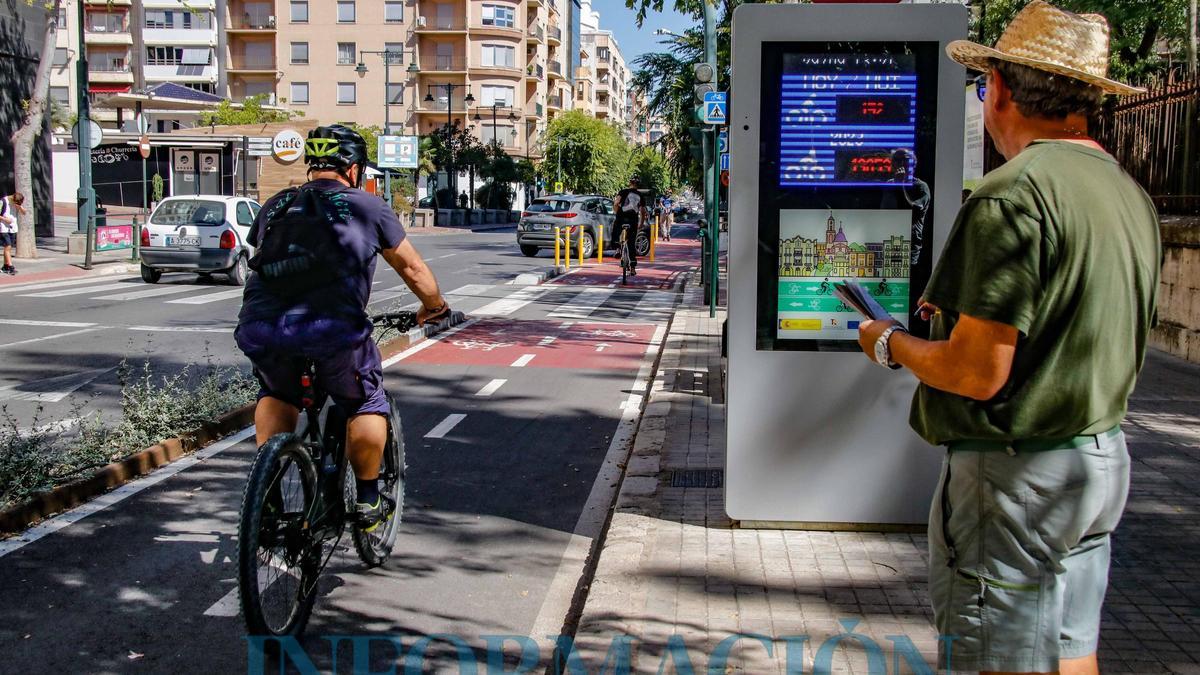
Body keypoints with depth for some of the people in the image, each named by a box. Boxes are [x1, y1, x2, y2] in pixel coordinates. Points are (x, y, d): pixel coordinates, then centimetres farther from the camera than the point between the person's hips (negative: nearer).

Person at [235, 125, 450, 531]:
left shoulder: (275, 206, 23)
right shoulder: (367, 208, 13)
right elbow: (412, 269, 19)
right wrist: (433, 307, 38)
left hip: (261, 327, 4)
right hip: (333, 328, -4)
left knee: (276, 396, 34)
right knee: (367, 406, 22)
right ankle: (367, 502, 28)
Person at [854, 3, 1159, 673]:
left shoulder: (1014, 196, -20)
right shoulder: (1130, 194, 9)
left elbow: (977, 374, -23)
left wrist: (891, 343, -5)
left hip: (1016, 473, -9)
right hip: (1103, 458, 9)